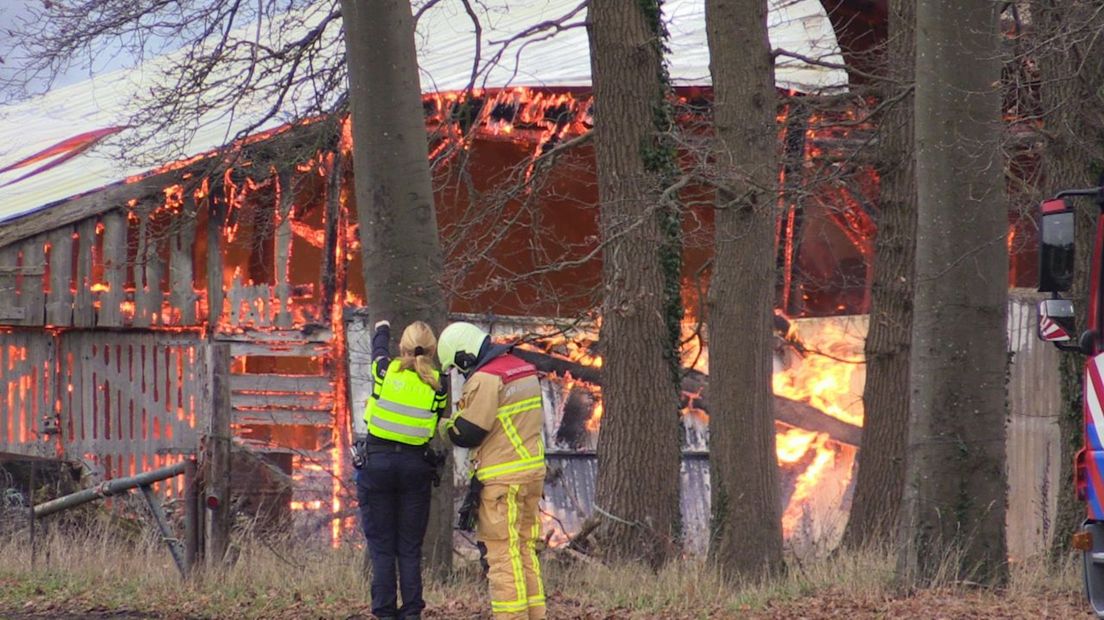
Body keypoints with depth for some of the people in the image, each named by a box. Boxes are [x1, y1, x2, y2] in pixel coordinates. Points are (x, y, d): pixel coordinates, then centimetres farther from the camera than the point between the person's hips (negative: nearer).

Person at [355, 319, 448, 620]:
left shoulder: (386, 371, -4)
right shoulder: (437, 386, -2)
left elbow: (378, 349, 19)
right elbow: (439, 428, 4)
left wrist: (382, 330, 40)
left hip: (376, 462, -1)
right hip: (415, 465, 1)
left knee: (381, 546, 3)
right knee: (410, 548, 7)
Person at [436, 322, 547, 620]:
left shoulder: (485, 379, -14)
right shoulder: (523, 369, 14)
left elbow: (468, 433, -14)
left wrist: (445, 426, 6)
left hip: (504, 479, -9)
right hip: (533, 472, 9)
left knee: (503, 552, -6)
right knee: (526, 549, 13)